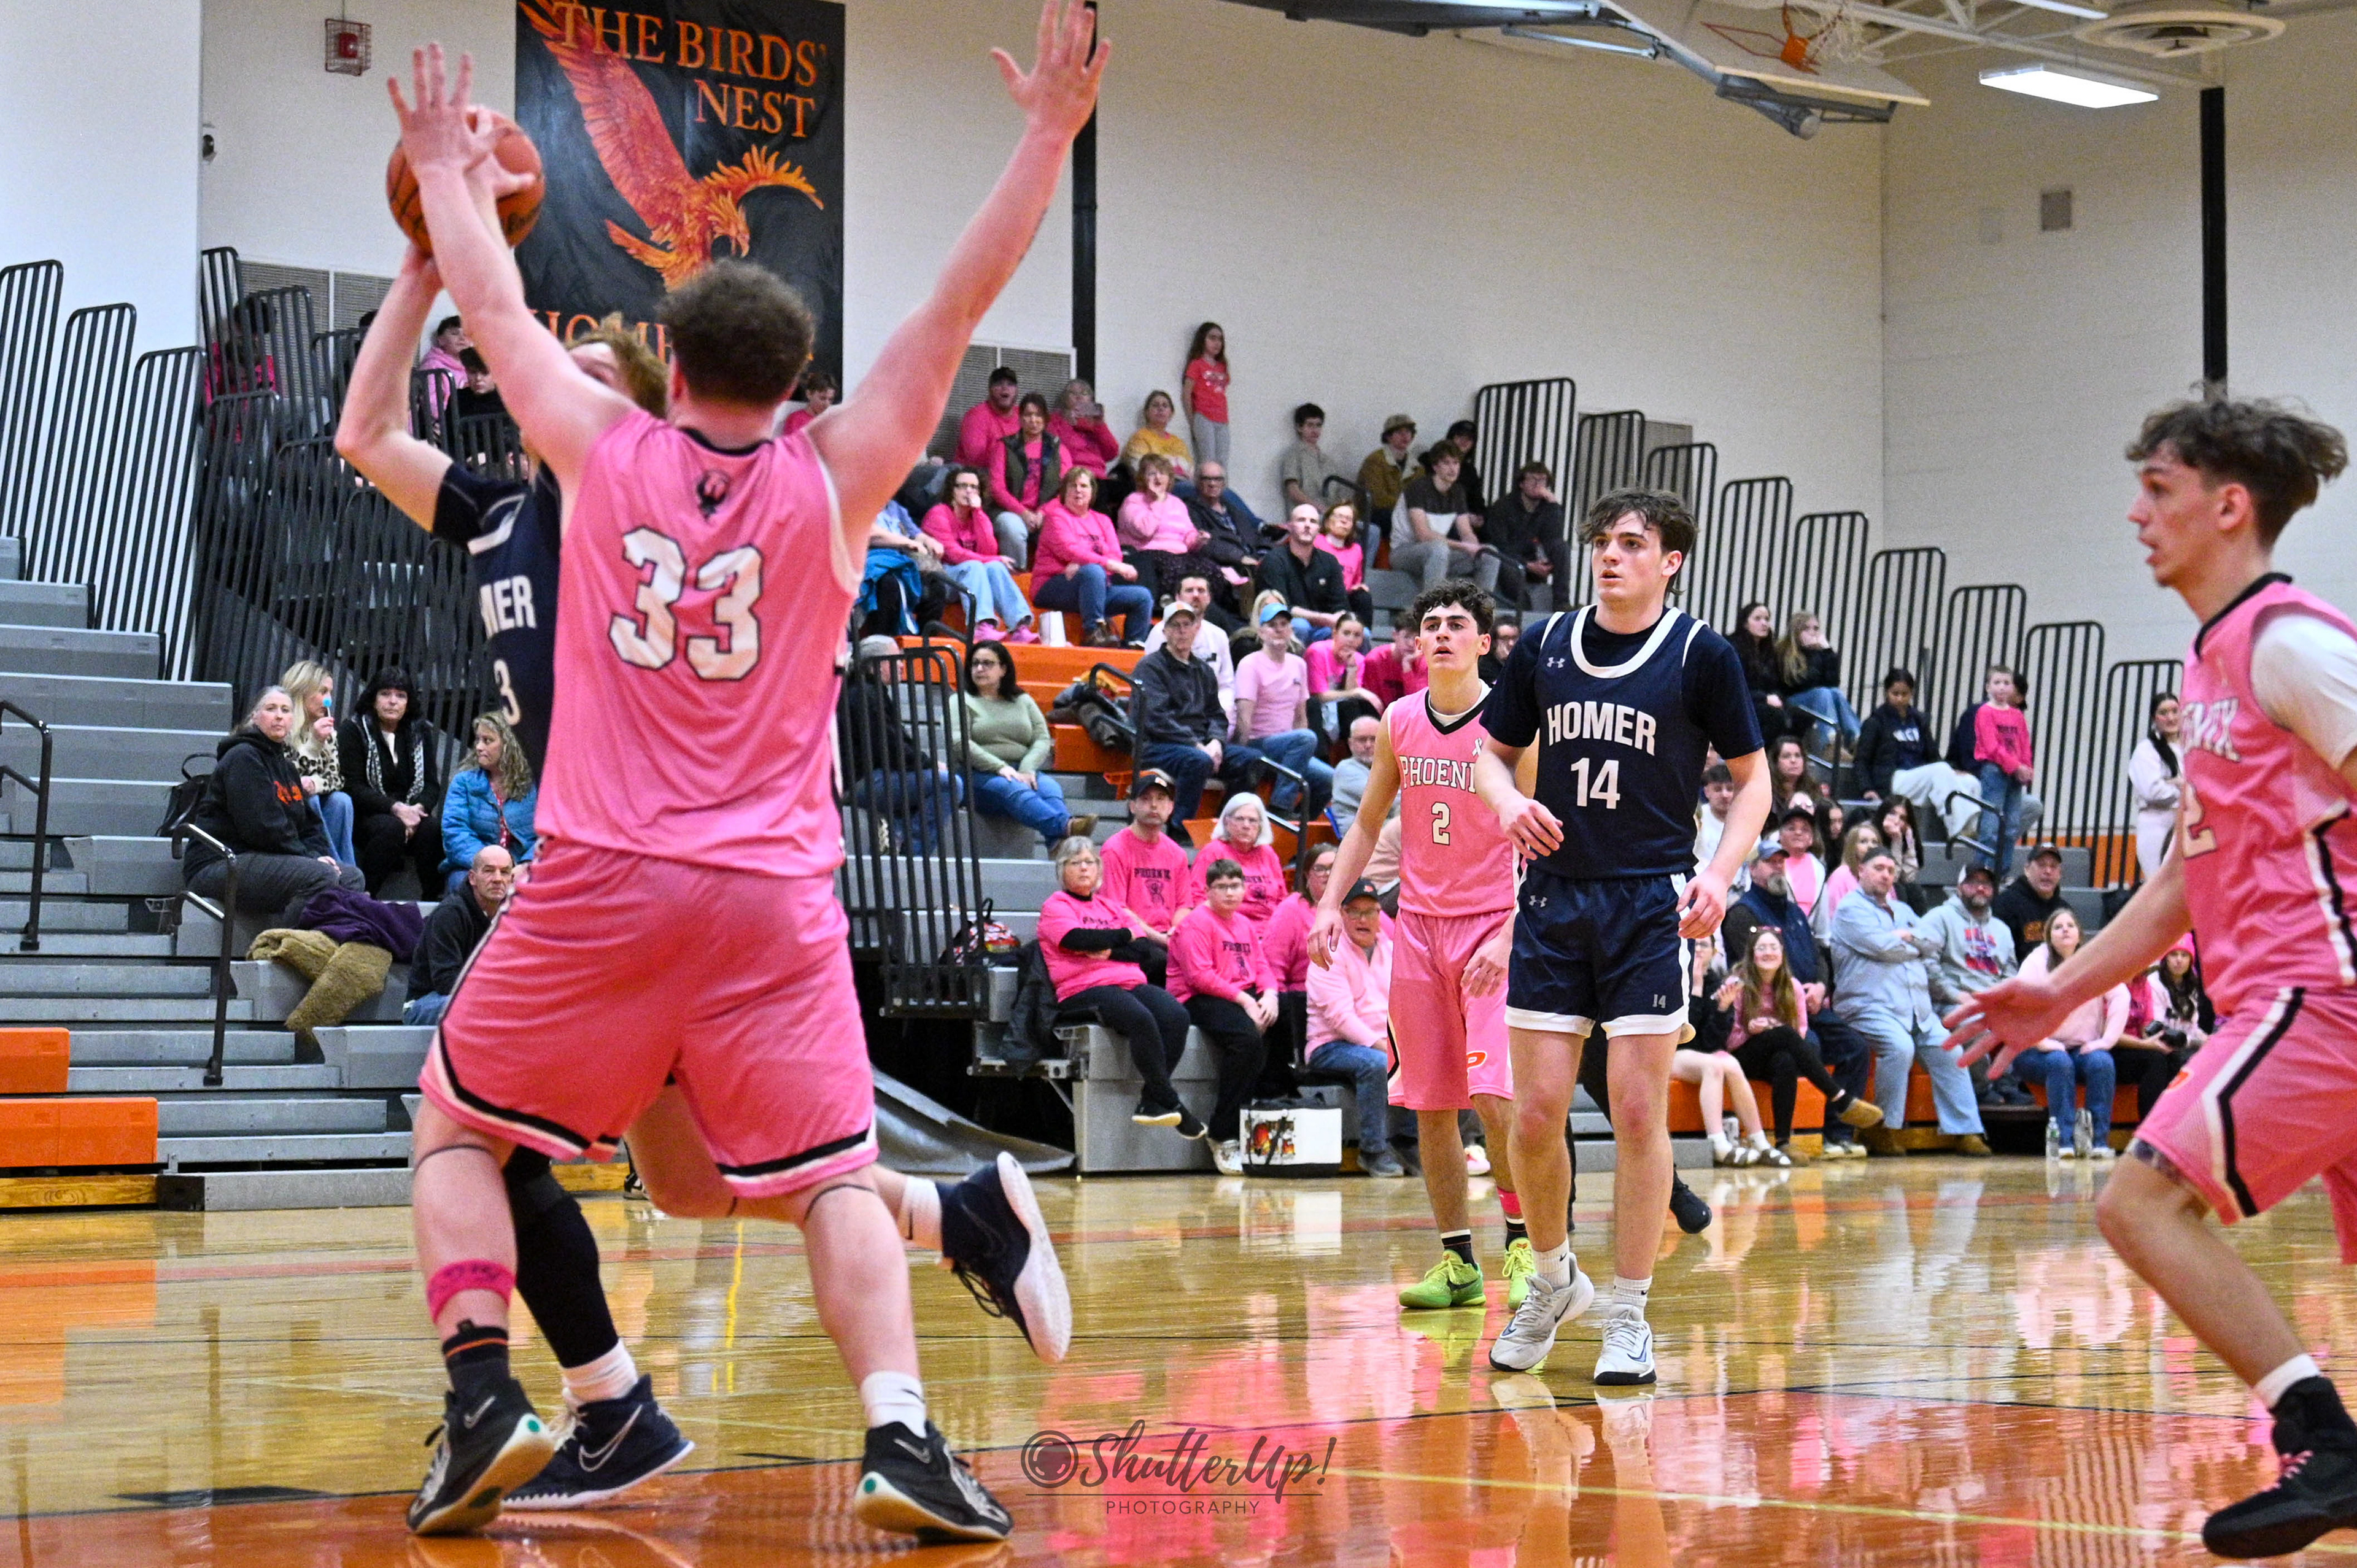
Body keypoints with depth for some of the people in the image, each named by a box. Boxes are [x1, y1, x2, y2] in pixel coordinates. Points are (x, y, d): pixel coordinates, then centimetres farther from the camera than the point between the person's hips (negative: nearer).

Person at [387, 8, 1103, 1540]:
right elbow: (958, 307, 1)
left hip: (600, 884, 0)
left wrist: (449, 176, 33)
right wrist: (1048, 139, 3)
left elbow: (493, 305, 17)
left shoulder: (604, 450, 2)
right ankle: (902, 1435, -13)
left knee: (457, 1129, 16)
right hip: (774, 896, 0)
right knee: (829, 1178, 6)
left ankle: (484, 1395, -1)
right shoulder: (832, 479, 0)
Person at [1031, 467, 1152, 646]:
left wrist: (1081, 565, -18)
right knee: (1092, 571, -37)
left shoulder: (1102, 521, 19)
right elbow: (1070, 551, -15)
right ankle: (1093, 632, -38)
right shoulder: (1056, 516, 1)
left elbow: (1115, 555, 2)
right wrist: (1109, 564, -23)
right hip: (1054, 588, -6)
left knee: (1143, 596, -9)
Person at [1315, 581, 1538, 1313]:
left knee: (1497, 1098, -16)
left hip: (1494, 925, -5)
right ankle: (1458, 1261, 13)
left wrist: (1508, 937, -18)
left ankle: (1524, 1246, 0)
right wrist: (1331, 903, 5)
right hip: (1418, 924, 5)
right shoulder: (1400, 721, 7)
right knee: (1430, 1107, 4)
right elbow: (1368, 822, 17)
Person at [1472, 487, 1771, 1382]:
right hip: (1555, 897, 3)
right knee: (1536, 1114, 0)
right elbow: (1493, 751, 18)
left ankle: (1628, 1317, 7)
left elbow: (1752, 777, 3)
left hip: (1652, 904, -3)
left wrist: (1721, 873, -12)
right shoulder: (1546, 645, 7)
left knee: (1638, 1113, -5)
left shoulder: (1701, 654, -2)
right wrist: (1508, 800, -5)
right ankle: (1553, 1279, 24)